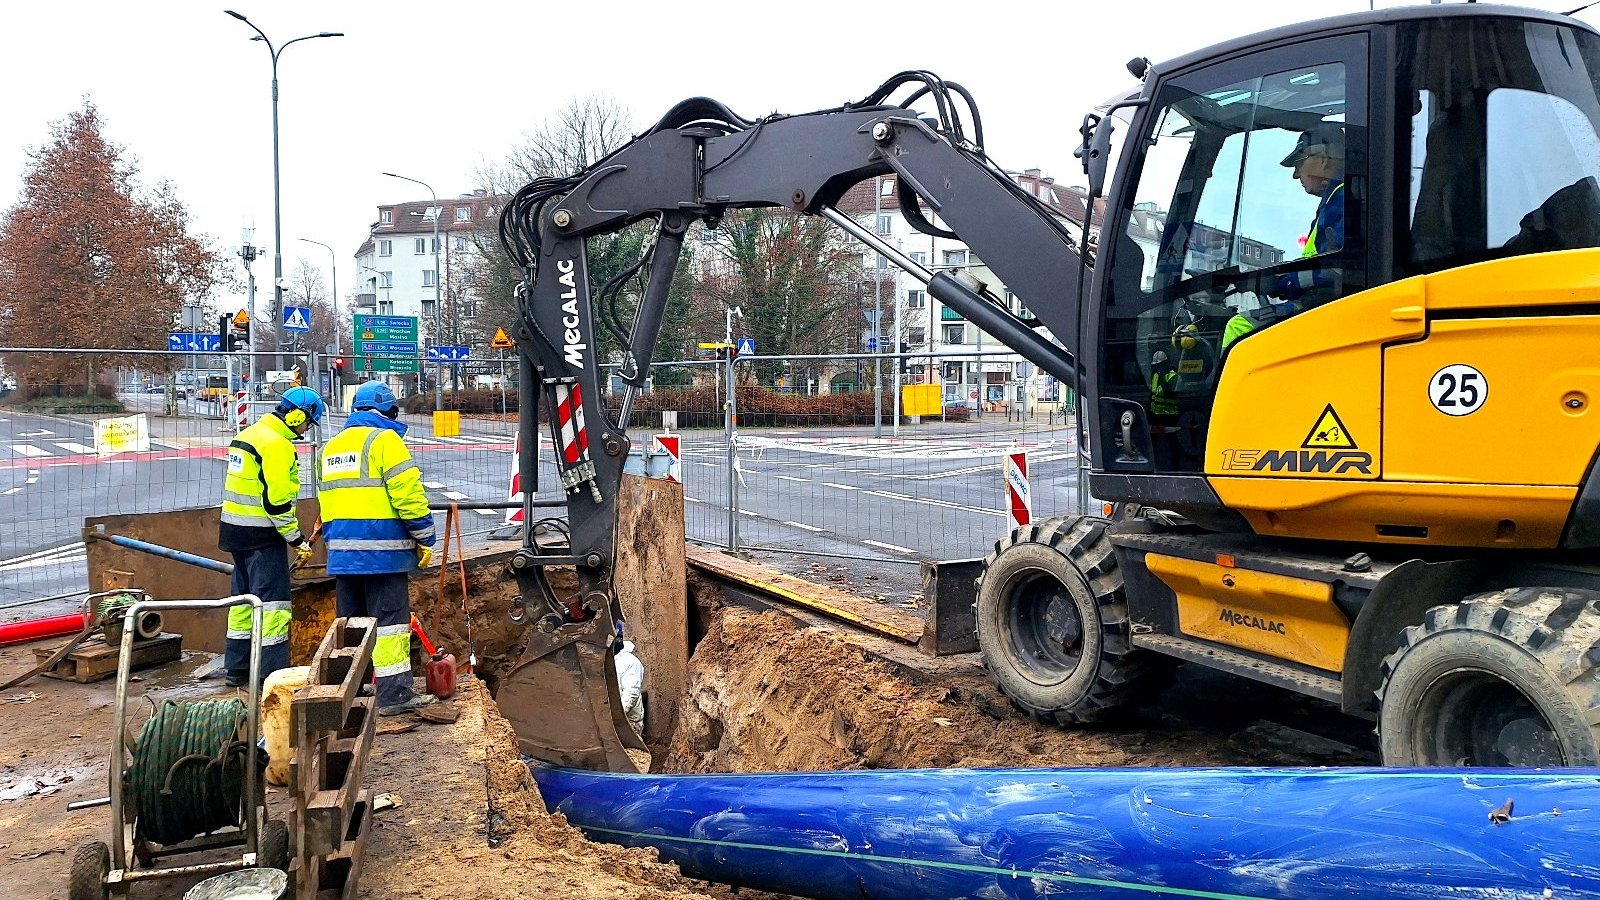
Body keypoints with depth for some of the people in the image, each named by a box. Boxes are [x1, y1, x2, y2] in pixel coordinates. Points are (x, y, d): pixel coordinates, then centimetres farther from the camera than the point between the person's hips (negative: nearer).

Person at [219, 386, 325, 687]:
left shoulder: (248, 435, 15)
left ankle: (237, 668, 24)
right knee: (273, 602, -6)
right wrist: (297, 540, -15)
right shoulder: (276, 444, -17)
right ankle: (272, 674, -7)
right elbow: (276, 500, -21)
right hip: (262, 534, -10)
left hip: (236, 528, 10)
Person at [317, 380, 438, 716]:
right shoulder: (384, 440, -8)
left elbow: (326, 500, 20)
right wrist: (425, 539, -6)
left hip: (342, 551, 7)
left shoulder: (331, 447, 17)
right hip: (382, 549, -7)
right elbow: (409, 494, -14)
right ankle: (394, 694, -2)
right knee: (390, 619, -3)